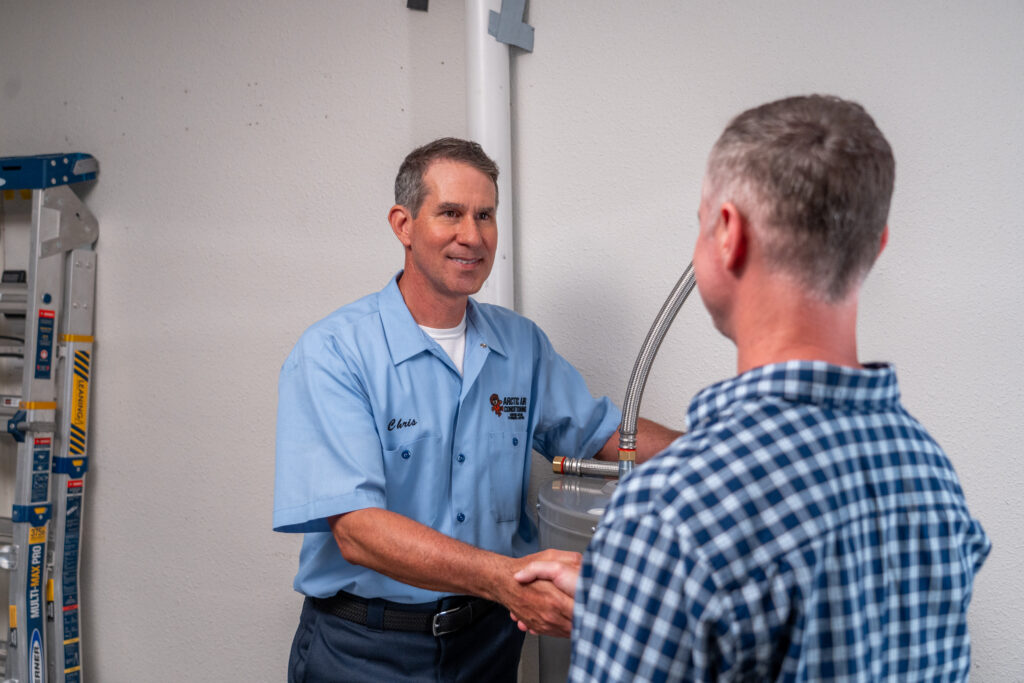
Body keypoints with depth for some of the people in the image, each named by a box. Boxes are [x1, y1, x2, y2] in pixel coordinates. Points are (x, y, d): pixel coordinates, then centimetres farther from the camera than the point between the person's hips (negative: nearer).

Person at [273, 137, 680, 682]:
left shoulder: (522, 344, 2)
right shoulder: (331, 353, -17)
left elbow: (602, 432, 11)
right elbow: (356, 531, -26)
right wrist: (505, 577, -38)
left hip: (489, 636, 5)